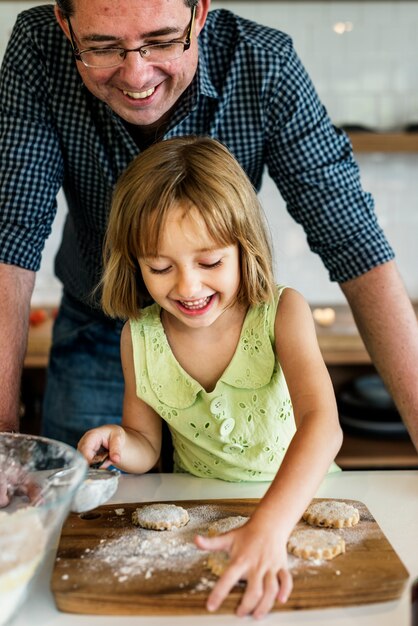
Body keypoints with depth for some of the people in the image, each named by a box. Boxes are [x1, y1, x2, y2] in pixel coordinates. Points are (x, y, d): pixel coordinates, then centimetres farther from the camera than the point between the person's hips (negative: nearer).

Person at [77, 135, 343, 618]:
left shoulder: (282, 313, -19)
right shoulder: (139, 337, -10)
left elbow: (323, 424, -33)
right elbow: (147, 447, 3)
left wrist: (268, 528, -49)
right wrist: (122, 445, -24)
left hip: (293, 496, -3)